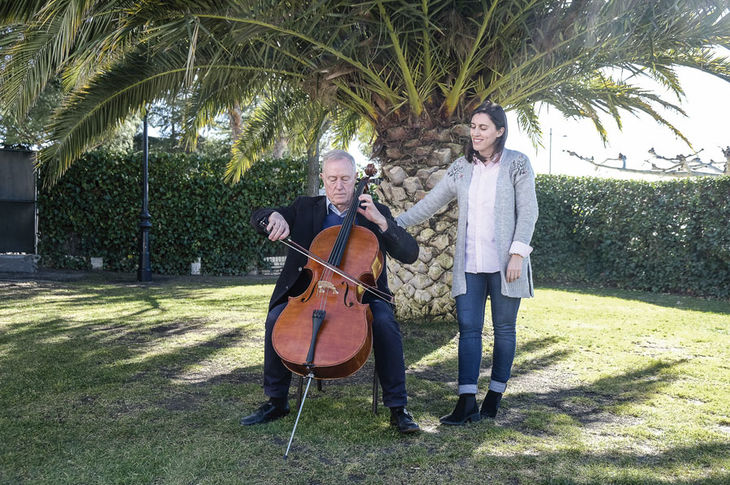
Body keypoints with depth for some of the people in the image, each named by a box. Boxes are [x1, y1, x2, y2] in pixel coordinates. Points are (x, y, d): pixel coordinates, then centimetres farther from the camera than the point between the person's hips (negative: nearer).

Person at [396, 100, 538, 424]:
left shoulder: (517, 164, 0)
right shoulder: (461, 167, 10)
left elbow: (528, 211, -4)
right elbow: (430, 203, 10)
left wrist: (518, 253, -12)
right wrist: (394, 224, 2)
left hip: (504, 263, -3)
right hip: (469, 264, 3)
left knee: (504, 329, 6)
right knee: (468, 328, -2)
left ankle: (494, 397, 19)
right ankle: (467, 403, -2)